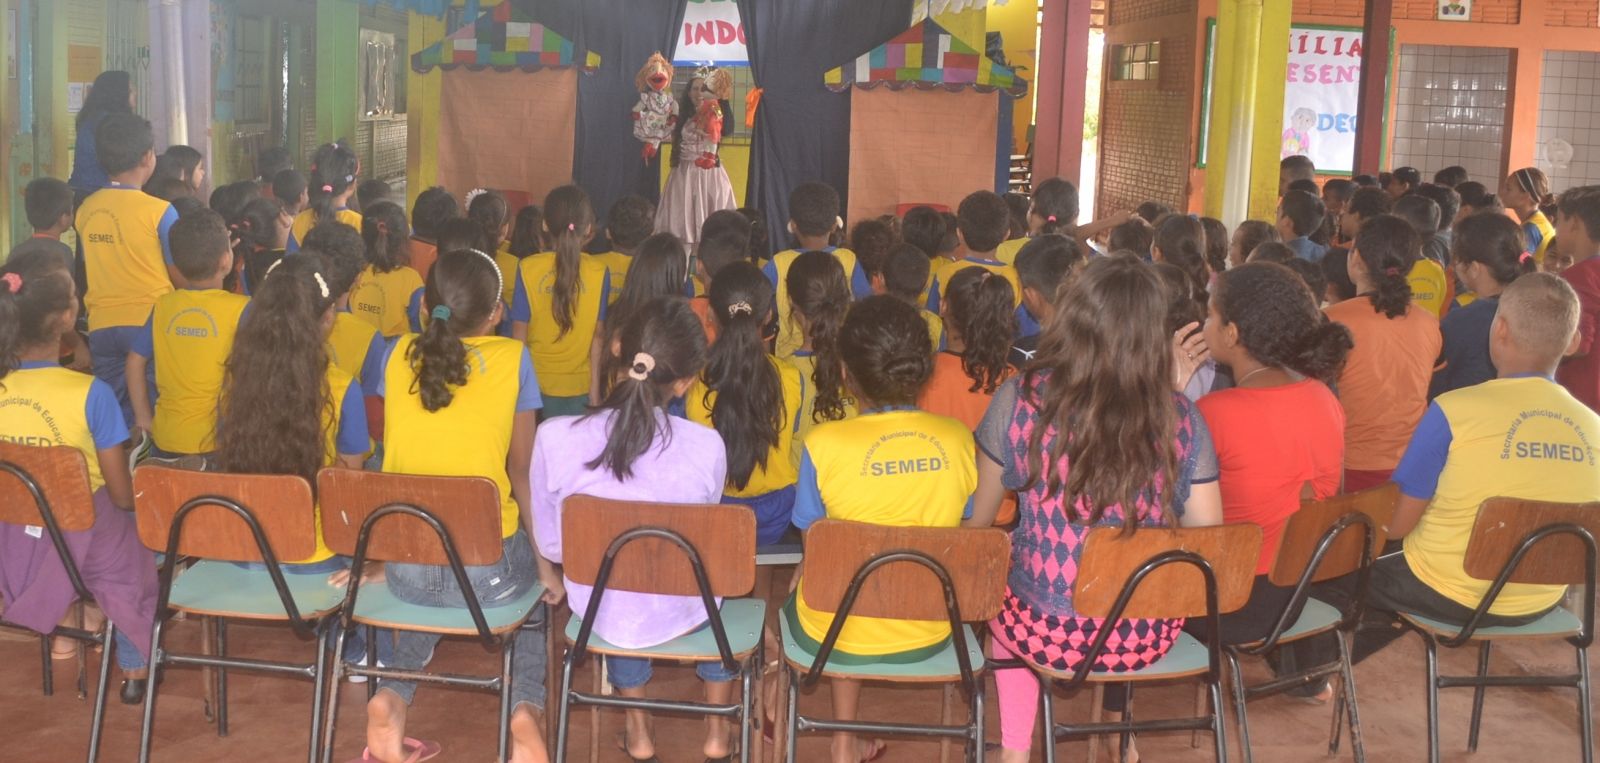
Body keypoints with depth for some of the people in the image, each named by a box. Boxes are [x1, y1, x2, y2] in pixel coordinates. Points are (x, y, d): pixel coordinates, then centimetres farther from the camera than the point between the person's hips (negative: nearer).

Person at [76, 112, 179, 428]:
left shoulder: (86, 210, 4)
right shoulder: (159, 211, -10)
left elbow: (95, 268, 14)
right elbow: (180, 275, -4)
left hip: (102, 326, 4)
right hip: (149, 323, -4)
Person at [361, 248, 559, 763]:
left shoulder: (398, 354, 3)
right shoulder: (512, 360, -4)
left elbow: (395, 456, 14)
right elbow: (522, 470, 0)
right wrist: (545, 564, 11)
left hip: (403, 564, 3)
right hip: (485, 570, -2)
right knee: (536, 586, 30)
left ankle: (390, 696, 9)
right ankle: (525, 709, 4)